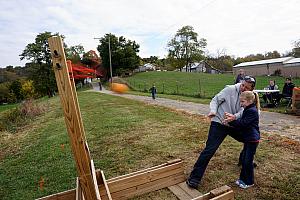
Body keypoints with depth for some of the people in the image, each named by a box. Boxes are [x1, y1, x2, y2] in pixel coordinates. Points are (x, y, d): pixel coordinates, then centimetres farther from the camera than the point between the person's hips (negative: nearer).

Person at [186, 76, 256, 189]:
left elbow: (243, 111, -12)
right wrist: (213, 111, -27)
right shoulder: (230, 90, -10)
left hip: (234, 125, 6)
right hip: (219, 124, -6)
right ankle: (194, 177, -7)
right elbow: (215, 100, -8)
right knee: (209, 150, -13)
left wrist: (235, 117, -33)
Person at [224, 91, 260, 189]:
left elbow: (243, 123, -24)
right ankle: (243, 178, 31)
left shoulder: (252, 111, -20)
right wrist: (233, 119, -11)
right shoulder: (247, 110, 10)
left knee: (248, 161, 3)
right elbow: (242, 122, 6)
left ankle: (249, 182, 20)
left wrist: (232, 121, -23)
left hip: (252, 139, -9)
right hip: (248, 139, 9)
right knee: (244, 159, 16)